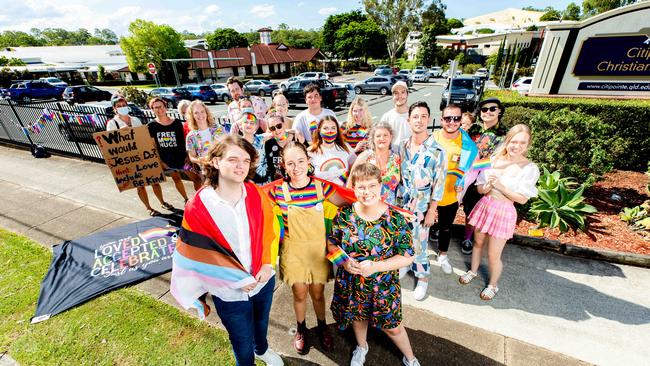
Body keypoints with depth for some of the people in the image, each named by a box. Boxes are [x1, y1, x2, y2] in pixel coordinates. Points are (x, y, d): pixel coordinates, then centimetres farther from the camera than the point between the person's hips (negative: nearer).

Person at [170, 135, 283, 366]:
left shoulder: (257, 195, -12)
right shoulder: (197, 207, -20)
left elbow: (271, 231, -3)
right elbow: (196, 254, -15)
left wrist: (268, 264, -14)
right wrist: (236, 279, -16)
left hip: (263, 280, 3)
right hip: (229, 291, -3)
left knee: (261, 322, 31)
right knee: (242, 339, 21)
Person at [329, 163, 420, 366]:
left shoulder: (395, 218, -20)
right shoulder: (344, 214, -15)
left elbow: (407, 256, -15)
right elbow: (332, 243, -1)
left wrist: (375, 267, -26)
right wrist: (344, 261, -20)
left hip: (383, 286, -2)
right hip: (351, 283, 2)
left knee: (392, 326, 18)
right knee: (357, 316, 26)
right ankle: (361, 347, 60)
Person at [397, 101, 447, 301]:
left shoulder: (437, 150, -15)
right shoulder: (403, 145, -1)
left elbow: (439, 183, -12)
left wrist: (431, 211, -11)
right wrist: (398, 199, 8)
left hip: (422, 205, -4)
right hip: (402, 202, 4)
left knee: (419, 243, 7)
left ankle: (423, 277, 31)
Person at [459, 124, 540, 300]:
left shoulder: (530, 168, -12)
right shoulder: (494, 159, -3)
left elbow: (522, 199, -12)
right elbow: (479, 188, 1)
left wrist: (500, 186, -22)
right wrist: (487, 187, -21)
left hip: (504, 212, -3)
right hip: (484, 206, 4)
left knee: (493, 255, 5)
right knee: (478, 242, 21)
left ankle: (493, 285, 33)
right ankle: (473, 271, 46)